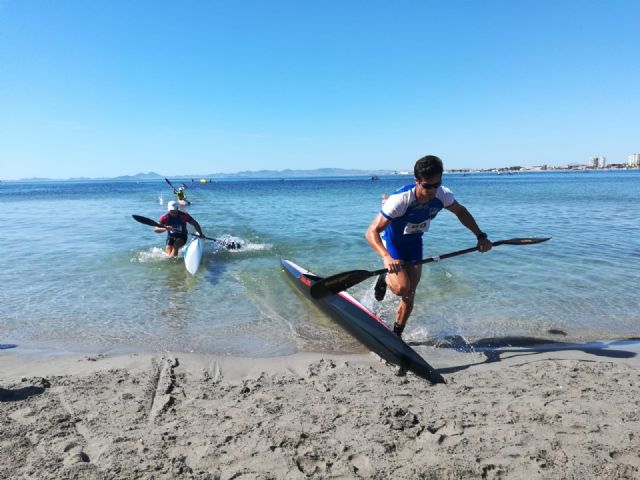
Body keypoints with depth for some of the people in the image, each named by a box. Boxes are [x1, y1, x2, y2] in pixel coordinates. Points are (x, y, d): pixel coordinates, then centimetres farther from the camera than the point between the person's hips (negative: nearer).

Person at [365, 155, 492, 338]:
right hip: (393, 242, -4)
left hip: (414, 243, 4)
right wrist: (386, 257, -54)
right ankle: (385, 279, 12)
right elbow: (372, 232, -38)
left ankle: (397, 335, 24)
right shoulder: (400, 199, -36)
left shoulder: (443, 195, -21)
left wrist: (480, 236, -3)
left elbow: (461, 212, 3)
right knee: (401, 287, -24)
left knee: (409, 296, 4)